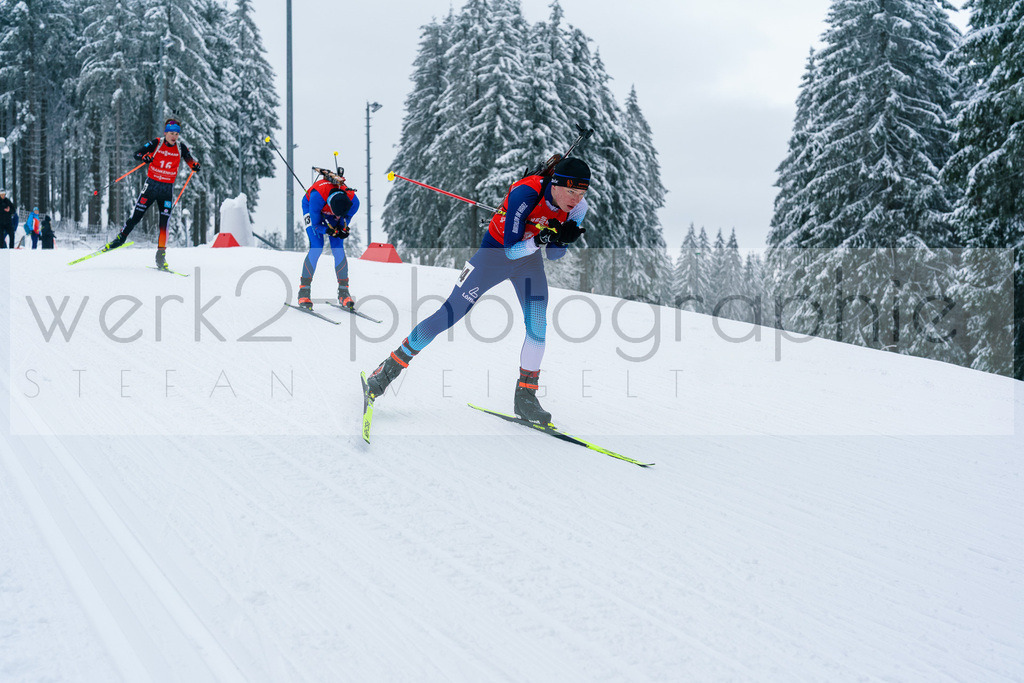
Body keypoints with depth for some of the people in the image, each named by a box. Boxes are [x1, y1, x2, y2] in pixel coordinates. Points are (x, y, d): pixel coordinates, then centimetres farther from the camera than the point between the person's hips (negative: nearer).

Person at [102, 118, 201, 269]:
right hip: (151, 185, -1)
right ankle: (120, 238, 22)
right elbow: (137, 153, -4)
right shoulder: (156, 143, -4)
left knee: (164, 223, -6)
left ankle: (161, 255, -1)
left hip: (167, 189, 1)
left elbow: (189, 159, 13)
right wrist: (145, 157, -27)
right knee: (135, 217, 1)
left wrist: (195, 165, -11)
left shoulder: (181, 147, 0)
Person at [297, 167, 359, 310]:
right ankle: (304, 290, -9)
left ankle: (343, 292, -3)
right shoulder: (317, 195, -43)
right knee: (316, 248, -19)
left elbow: (346, 217, -8)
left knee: (338, 249, -12)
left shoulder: (353, 201, -33)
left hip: (330, 211, 3)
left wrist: (343, 228, -25)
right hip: (311, 208, -3)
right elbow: (315, 223, -28)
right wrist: (333, 231, -35)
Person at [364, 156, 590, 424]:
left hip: (529, 260, 5)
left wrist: (562, 239, -28)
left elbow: (553, 256, -8)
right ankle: (388, 369, 7)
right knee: (448, 316, -7)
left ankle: (525, 397, 3)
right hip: (495, 252, -5)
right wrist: (541, 238, -45)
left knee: (538, 326, -12)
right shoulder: (526, 193, -34)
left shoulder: (577, 208, -17)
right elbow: (511, 250, -30)